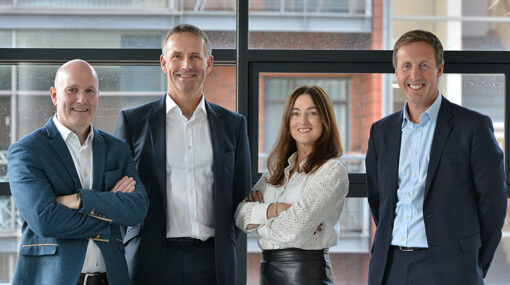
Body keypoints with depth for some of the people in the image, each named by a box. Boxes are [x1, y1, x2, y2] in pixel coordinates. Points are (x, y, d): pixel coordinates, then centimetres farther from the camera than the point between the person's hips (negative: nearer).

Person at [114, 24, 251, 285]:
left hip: (213, 263, 2)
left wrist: (224, 242, 8)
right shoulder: (133, 121, 5)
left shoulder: (233, 125, 11)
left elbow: (242, 195, 16)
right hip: (152, 261, -1)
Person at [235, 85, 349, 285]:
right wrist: (274, 209, -16)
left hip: (306, 269, -6)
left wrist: (258, 220, -2)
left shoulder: (332, 170, -10)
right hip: (268, 266, 6)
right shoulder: (277, 167, 10)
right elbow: (240, 213, 1)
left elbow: (293, 230, -19)